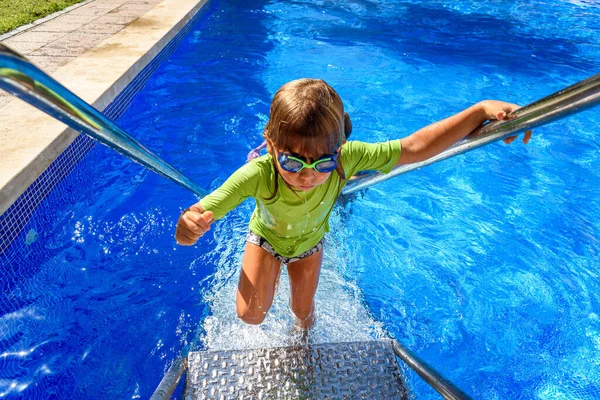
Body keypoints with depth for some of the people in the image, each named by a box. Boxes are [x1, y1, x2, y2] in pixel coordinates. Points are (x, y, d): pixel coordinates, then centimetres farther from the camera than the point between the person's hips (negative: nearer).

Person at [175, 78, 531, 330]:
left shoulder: (347, 159, -41)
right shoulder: (257, 175, -45)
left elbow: (415, 147, -40)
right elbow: (200, 216, -45)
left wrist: (483, 110, -45)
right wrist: (188, 225, -70)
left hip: (310, 242, 1)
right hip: (266, 238, -1)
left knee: (303, 311, 17)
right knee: (251, 315, -9)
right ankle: (267, 276, 29)